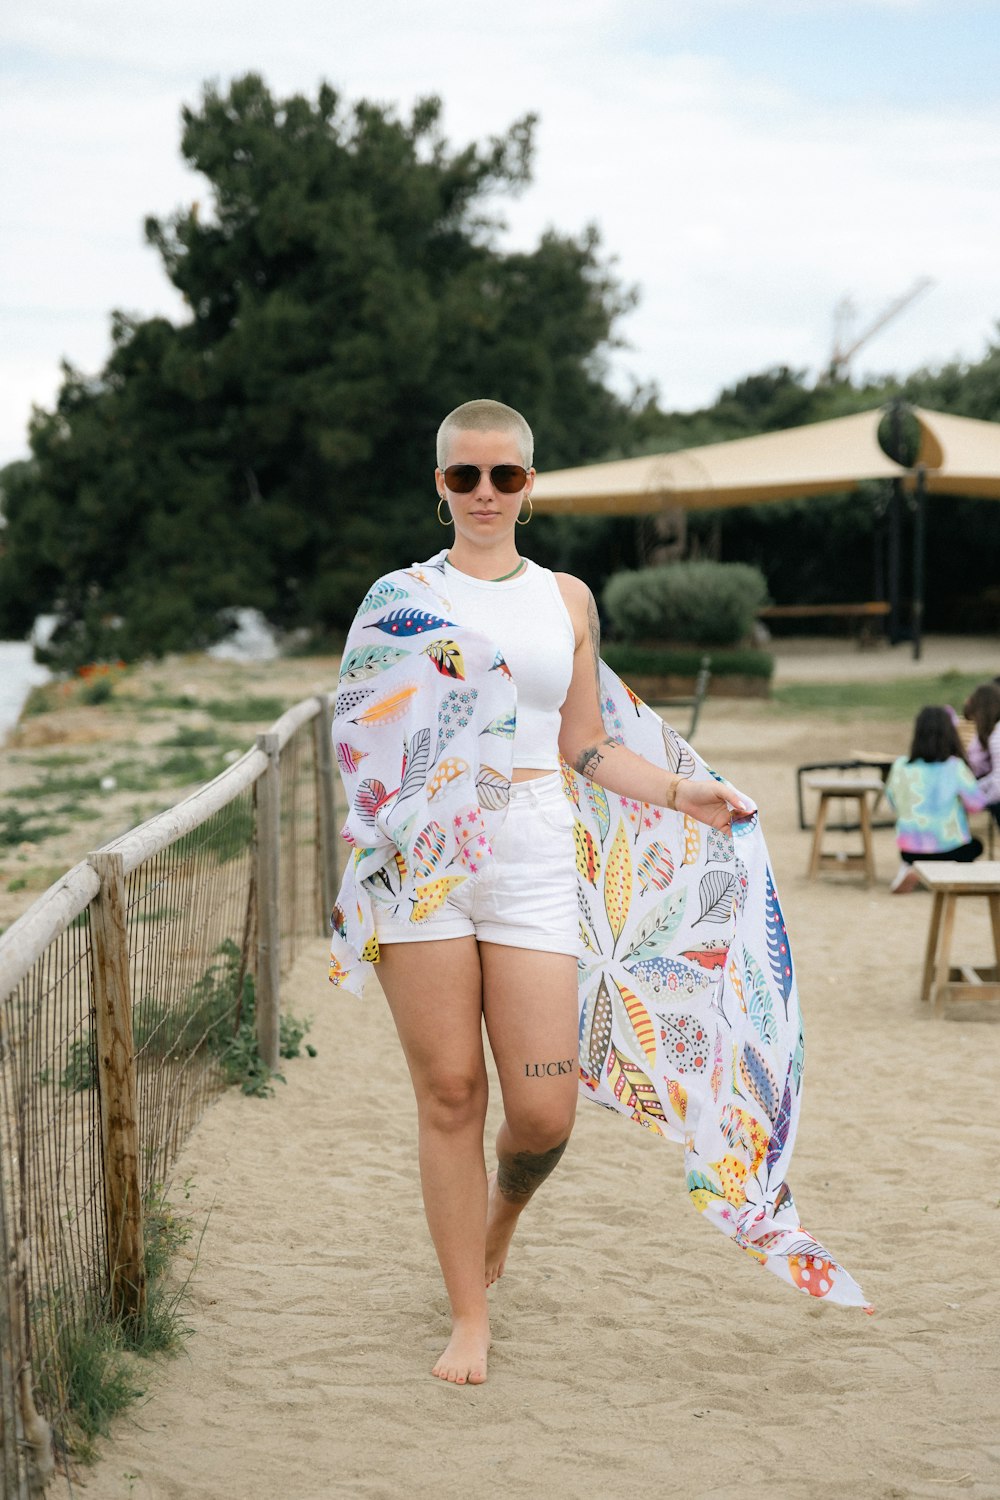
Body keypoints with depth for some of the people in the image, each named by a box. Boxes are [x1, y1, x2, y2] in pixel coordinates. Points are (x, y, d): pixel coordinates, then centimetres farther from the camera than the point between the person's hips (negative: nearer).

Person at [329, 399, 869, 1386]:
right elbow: (356, 731, 10)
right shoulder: (401, 597, 9)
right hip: (424, 861, -1)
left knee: (544, 1109, -4)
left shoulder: (566, 599, 14)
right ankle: (469, 1314, 15)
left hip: (535, 865, 1)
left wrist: (680, 794, 5)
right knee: (449, 1094, 0)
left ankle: (502, 1213, 31)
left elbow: (587, 749, 15)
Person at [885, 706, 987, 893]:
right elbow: (977, 805, -7)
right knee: (975, 846, 32)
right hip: (949, 852, -3)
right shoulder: (955, 767, -16)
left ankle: (913, 870, 7)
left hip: (910, 852, 3)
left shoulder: (900, 766, -7)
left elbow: (894, 804, 7)